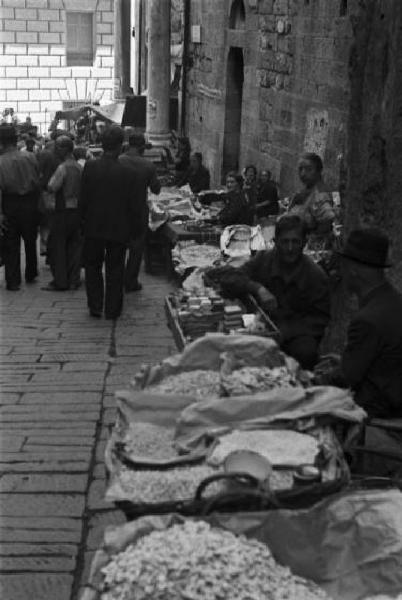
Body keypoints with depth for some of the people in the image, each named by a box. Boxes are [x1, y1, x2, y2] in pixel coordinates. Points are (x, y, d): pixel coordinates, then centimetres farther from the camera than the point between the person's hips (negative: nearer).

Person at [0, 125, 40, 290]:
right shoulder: (30, 157, -6)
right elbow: (38, 180, -3)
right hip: (30, 203, 2)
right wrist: (36, 201, 9)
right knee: (30, 241, 20)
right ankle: (31, 275, 32)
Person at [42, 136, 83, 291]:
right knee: (74, 245, 10)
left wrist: (52, 176, 0)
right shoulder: (79, 167, 8)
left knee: (57, 246, 1)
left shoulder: (62, 168, -16)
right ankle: (73, 280, 14)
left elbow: (51, 188, -15)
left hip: (63, 211, -7)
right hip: (77, 209, 7)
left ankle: (60, 281, 2)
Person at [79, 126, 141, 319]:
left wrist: (84, 220, 9)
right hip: (118, 229, -1)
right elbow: (133, 205, -8)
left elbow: (83, 199, -5)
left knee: (93, 267, 16)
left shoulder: (89, 167, -11)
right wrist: (134, 228, 5)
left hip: (93, 227, 1)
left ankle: (95, 307, 18)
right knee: (115, 270, 11)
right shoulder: (127, 173, -14)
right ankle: (112, 309, 16)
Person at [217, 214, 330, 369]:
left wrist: (285, 331, -18)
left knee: (306, 352, -35)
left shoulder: (316, 275, -2)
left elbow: (321, 318, -4)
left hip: (296, 333, -1)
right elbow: (227, 279, -1)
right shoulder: (262, 260, 4)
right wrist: (257, 288, -19)